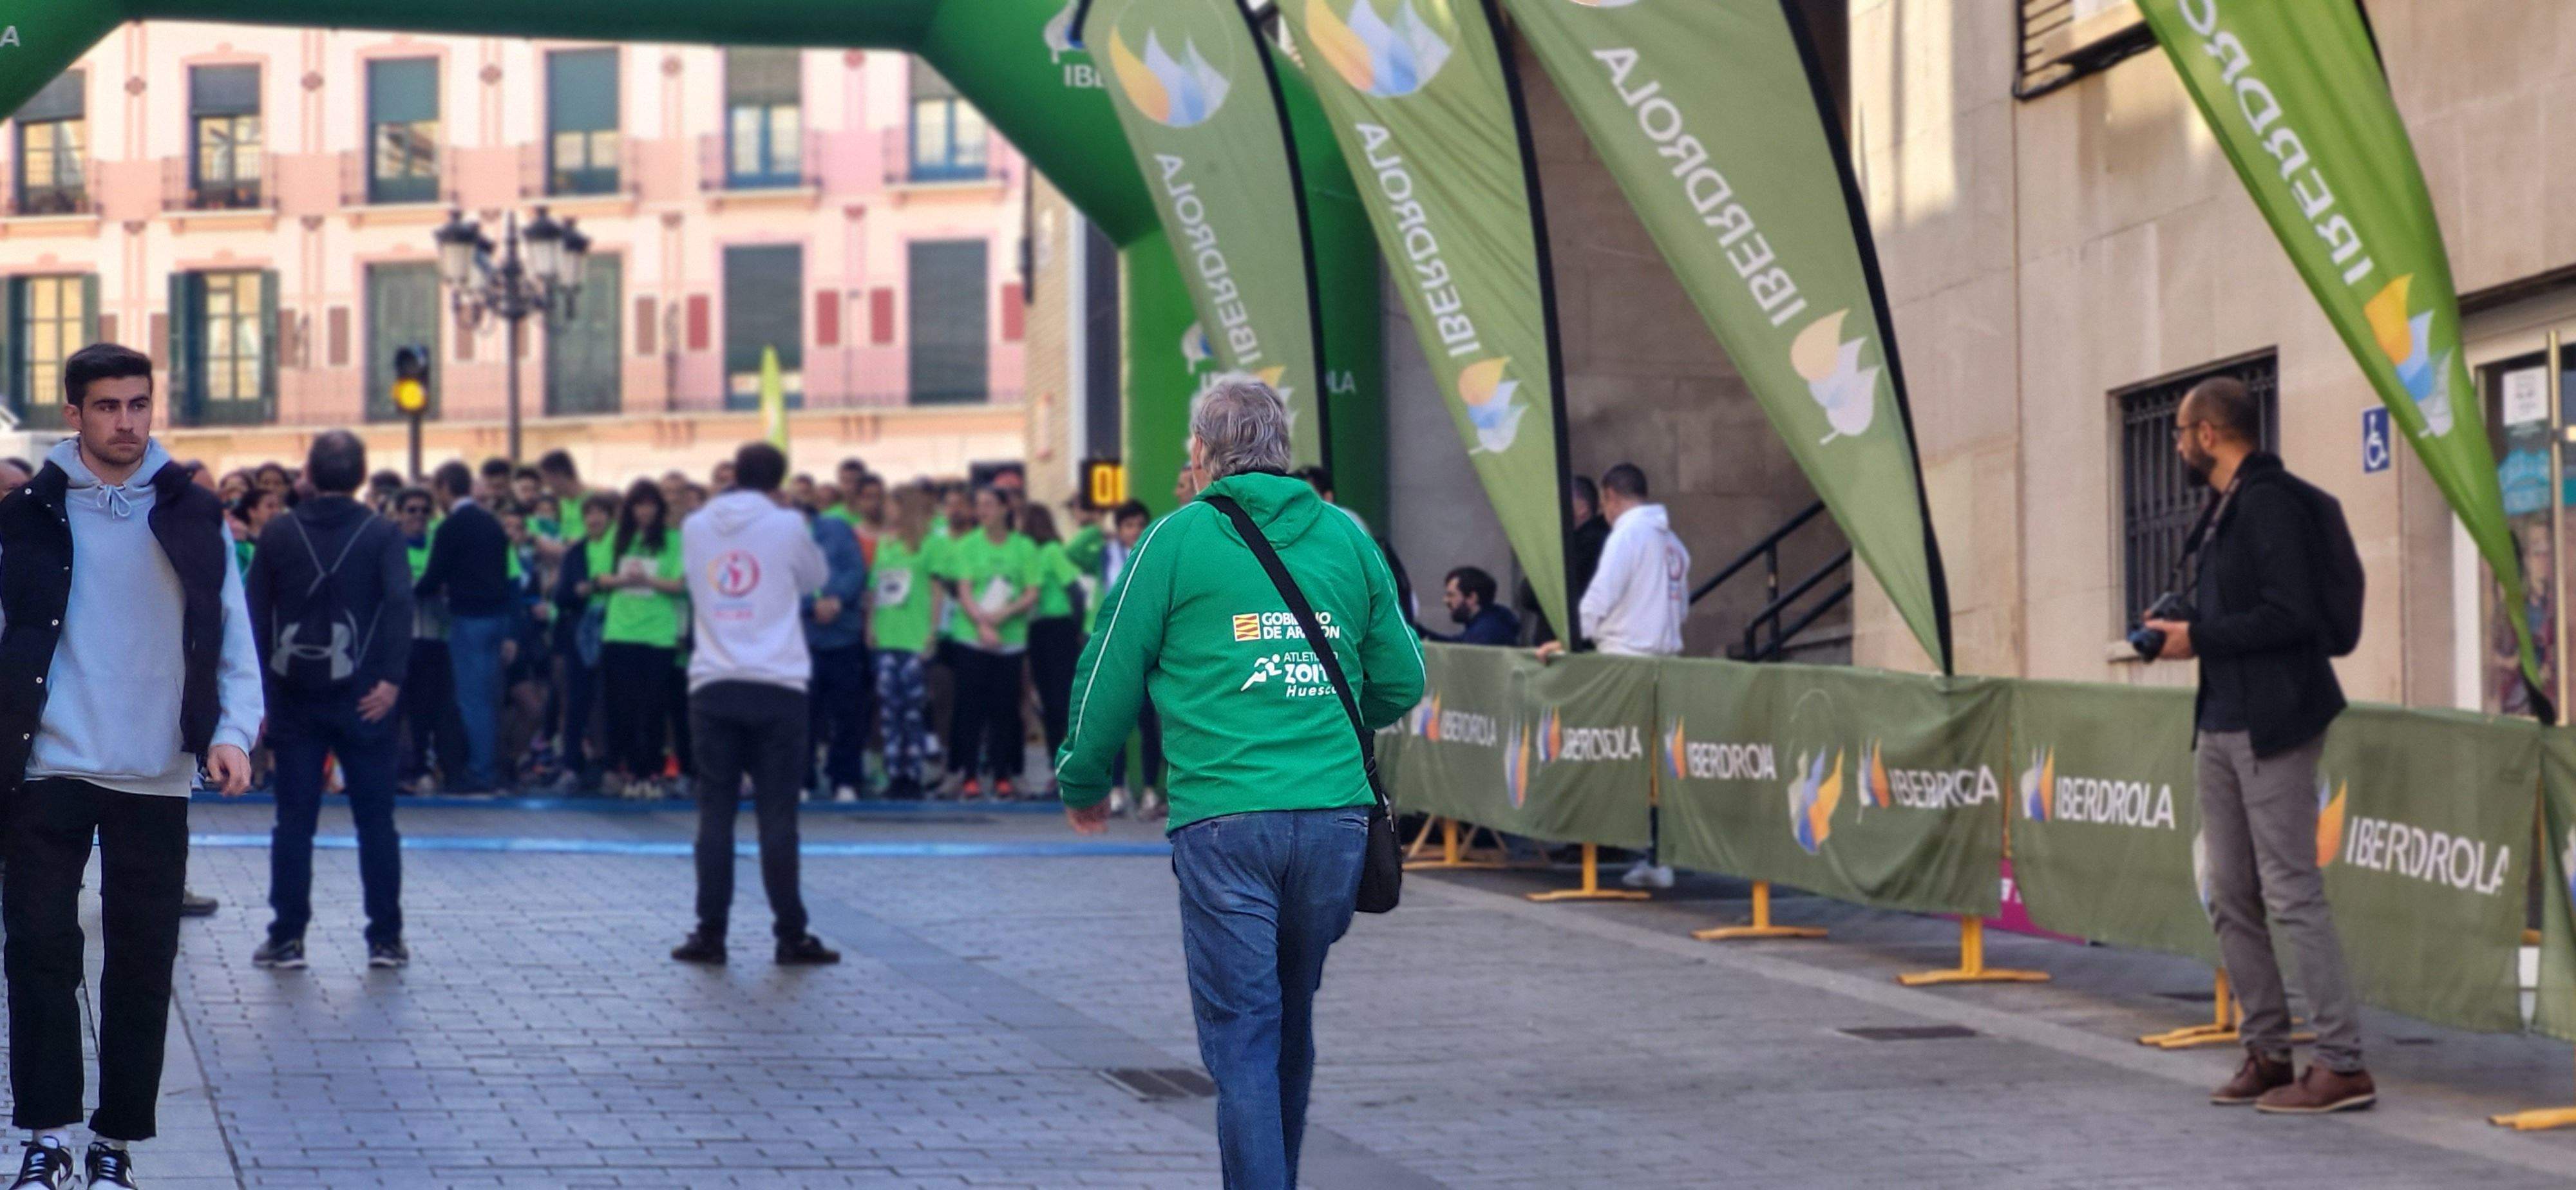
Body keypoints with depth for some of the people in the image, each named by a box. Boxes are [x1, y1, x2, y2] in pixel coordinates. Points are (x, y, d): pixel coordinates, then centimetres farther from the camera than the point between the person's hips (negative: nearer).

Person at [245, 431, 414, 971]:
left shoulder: (277, 535, 4)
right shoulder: (383, 535, -1)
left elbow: (255, 617, 2)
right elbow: (399, 605, -14)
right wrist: (392, 678, -18)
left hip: (295, 698, 1)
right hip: (361, 698, -1)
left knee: (294, 821, 5)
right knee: (376, 821, 5)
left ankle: (287, 937, 4)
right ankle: (385, 938, 5)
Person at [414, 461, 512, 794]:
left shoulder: (451, 527, -13)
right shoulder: (491, 521, 11)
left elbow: (433, 578, -12)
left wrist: (411, 591, 9)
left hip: (469, 617, -8)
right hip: (497, 613, 8)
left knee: (472, 698, -3)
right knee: (489, 697, 13)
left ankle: (480, 772, -2)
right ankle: (490, 770, 18)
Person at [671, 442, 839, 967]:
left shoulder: (695, 527, 6)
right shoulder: (788, 526, -2)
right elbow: (814, 579, 15)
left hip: (713, 686, 2)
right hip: (777, 686, -2)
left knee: (715, 813, 5)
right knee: (777, 815, 0)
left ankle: (710, 933, 3)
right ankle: (791, 936, 2)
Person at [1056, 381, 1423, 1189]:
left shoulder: (1181, 537, 1)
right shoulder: (1347, 537, 11)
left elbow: (1112, 672, 5)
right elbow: (1402, 681, 16)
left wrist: (1084, 785, 20)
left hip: (1225, 824, -4)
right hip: (1335, 815, 4)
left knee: (1242, 1037, -2)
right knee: (1293, 1026, 19)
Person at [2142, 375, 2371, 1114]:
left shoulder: (2268, 501, -13)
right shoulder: (2226, 507, 17)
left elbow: (2293, 614, -21)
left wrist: (2199, 638, -14)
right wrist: (2181, 634, 6)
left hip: (2273, 725, -10)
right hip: (2221, 724, 10)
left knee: (2292, 894, -9)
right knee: (2232, 898, 9)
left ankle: (2343, 1065, -7)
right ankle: (2267, 1052, 15)